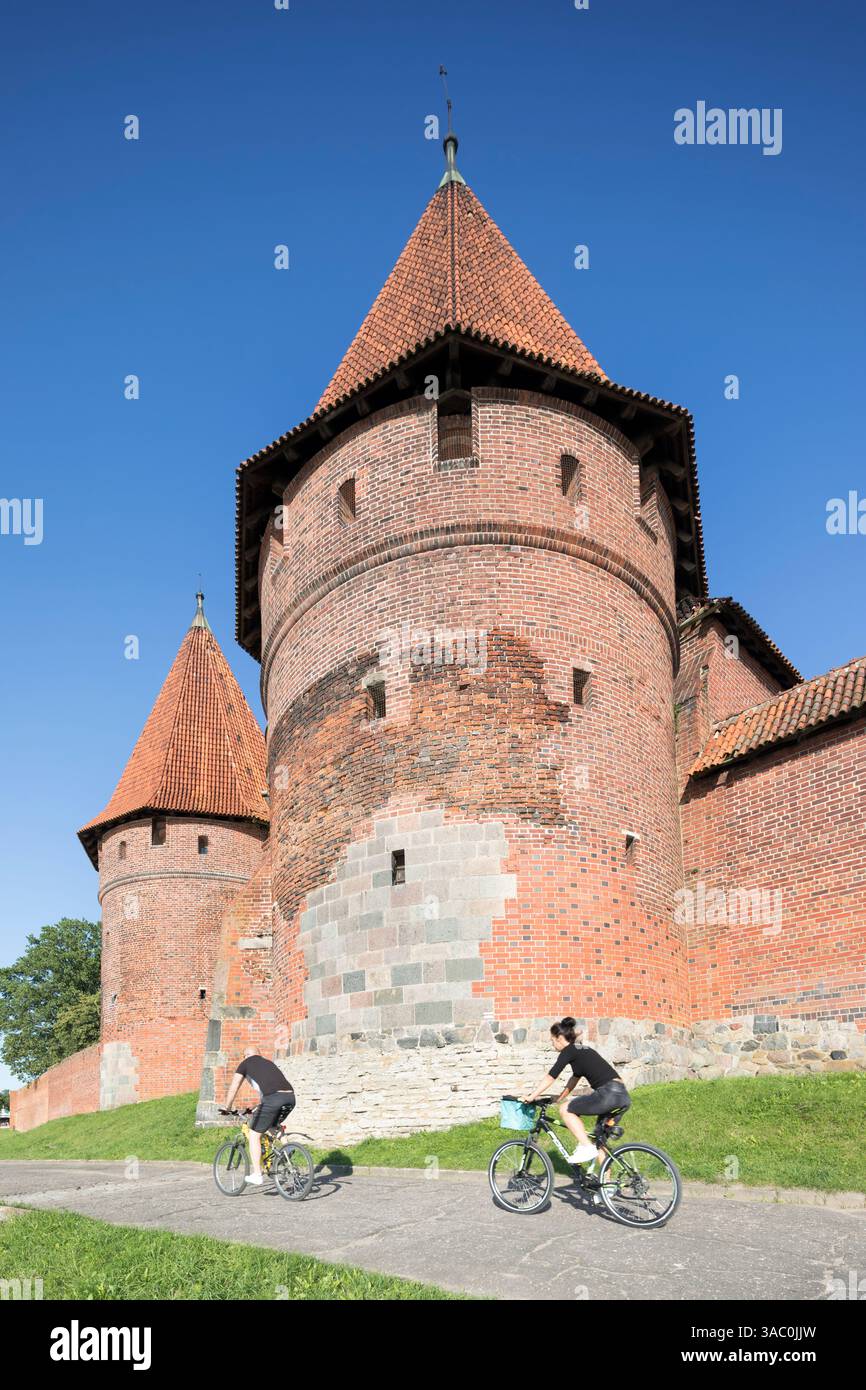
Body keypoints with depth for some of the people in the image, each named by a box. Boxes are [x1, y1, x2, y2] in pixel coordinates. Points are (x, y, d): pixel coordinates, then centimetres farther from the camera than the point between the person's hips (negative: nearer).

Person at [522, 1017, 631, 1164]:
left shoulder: (569, 1051, -2)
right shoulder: (583, 1051, 24)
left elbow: (550, 1077, -2)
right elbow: (574, 1079, 33)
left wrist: (531, 1097, 5)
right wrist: (559, 1098, 34)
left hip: (609, 1094, -9)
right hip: (622, 1095, 9)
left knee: (566, 1110, -1)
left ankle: (586, 1147, -5)